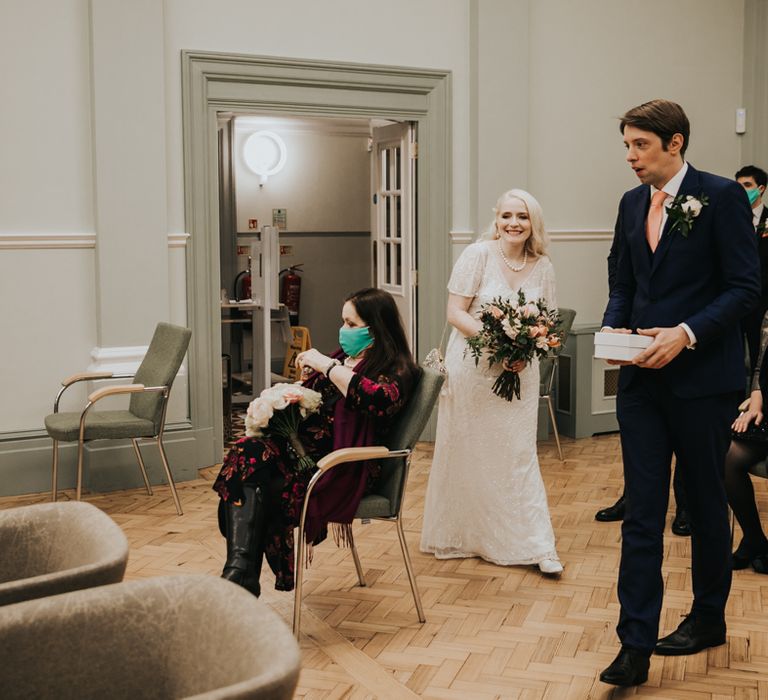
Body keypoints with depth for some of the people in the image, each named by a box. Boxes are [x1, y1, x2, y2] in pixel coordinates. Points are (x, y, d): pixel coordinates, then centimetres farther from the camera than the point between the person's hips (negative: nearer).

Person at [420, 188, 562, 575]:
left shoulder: (543, 268, 1)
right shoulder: (478, 255, -10)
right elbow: (455, 313, -12)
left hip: (519, 372, 3)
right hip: (472, 369, -3)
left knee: (519, 454, 3)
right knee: (467, 453, 8)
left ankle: (537, 546, 8)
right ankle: (460, 537, 24)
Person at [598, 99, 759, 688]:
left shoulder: (721, 196, -8)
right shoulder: (632, 203, 11)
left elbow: (745, 285, -11)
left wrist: (686, 333, -21)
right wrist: (613, 325, -3)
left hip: (703, 378, -5)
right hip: (642, 377, 5)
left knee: (706, 503, 12)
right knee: (641, 511, 2)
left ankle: (709, 618, 32)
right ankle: (636, 644, 5)